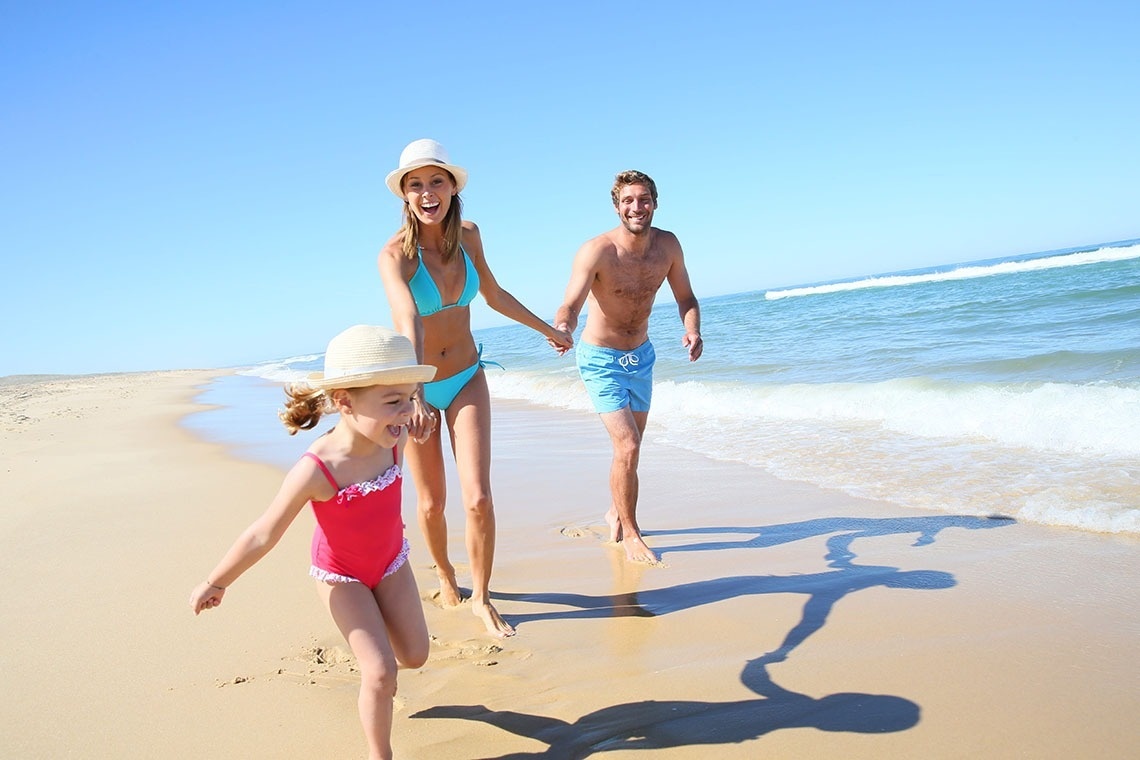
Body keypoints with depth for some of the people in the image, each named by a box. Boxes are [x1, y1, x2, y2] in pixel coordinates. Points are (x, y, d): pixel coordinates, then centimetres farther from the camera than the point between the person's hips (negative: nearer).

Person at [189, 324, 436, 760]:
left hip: (390, 562, 5)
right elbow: (264, 535, -26)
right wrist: (215, 583, -14)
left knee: (414, 655, 11)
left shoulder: (393, 440, -23)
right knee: (380, 673, -12)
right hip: (341, 575, -5)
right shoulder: (317, 470, -37)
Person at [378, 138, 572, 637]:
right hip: (417, 385, -2)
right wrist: (415, 395, -54)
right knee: (432, 504, 11)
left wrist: (546, 329, 22)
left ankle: (481, 598, 13)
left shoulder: (468, 236, -6)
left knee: (478, 498, -8)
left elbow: (494, 295, 11)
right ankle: (445, 574, 41)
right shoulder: (394, 254, -22)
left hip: (467, 379, 3)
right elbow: (407, 321, -40)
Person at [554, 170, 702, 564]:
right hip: (601, 359, -5)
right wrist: (563, 328, -57)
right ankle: (631, 534, 3)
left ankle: (615, 513, 42)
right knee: (627, 447, -15)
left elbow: (686, 298, 0)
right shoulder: (596, 251, -25)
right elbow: (570, 305, -33)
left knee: (631, 447, 18)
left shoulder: (667, 245, -10)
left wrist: (692, 331, -21)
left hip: (641, 356, 5)